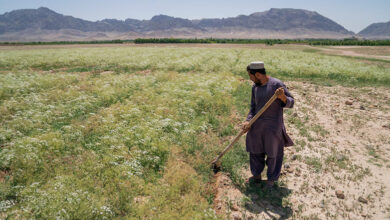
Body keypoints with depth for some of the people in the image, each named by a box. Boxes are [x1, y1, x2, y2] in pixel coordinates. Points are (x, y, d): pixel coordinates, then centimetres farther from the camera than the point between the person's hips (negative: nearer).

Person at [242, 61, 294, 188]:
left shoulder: (277, 84, -16)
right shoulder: (255, 87, 2)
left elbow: (290, 103, -11)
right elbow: (253, 107, 8)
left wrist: (282, 97, -33)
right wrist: (248, 121, -7)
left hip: (273, 127, -6)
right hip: (256, 125, 6)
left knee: (272, 154, 12)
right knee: (255, 151, 18)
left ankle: (271, 178, 33)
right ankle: (257, 175, 40)